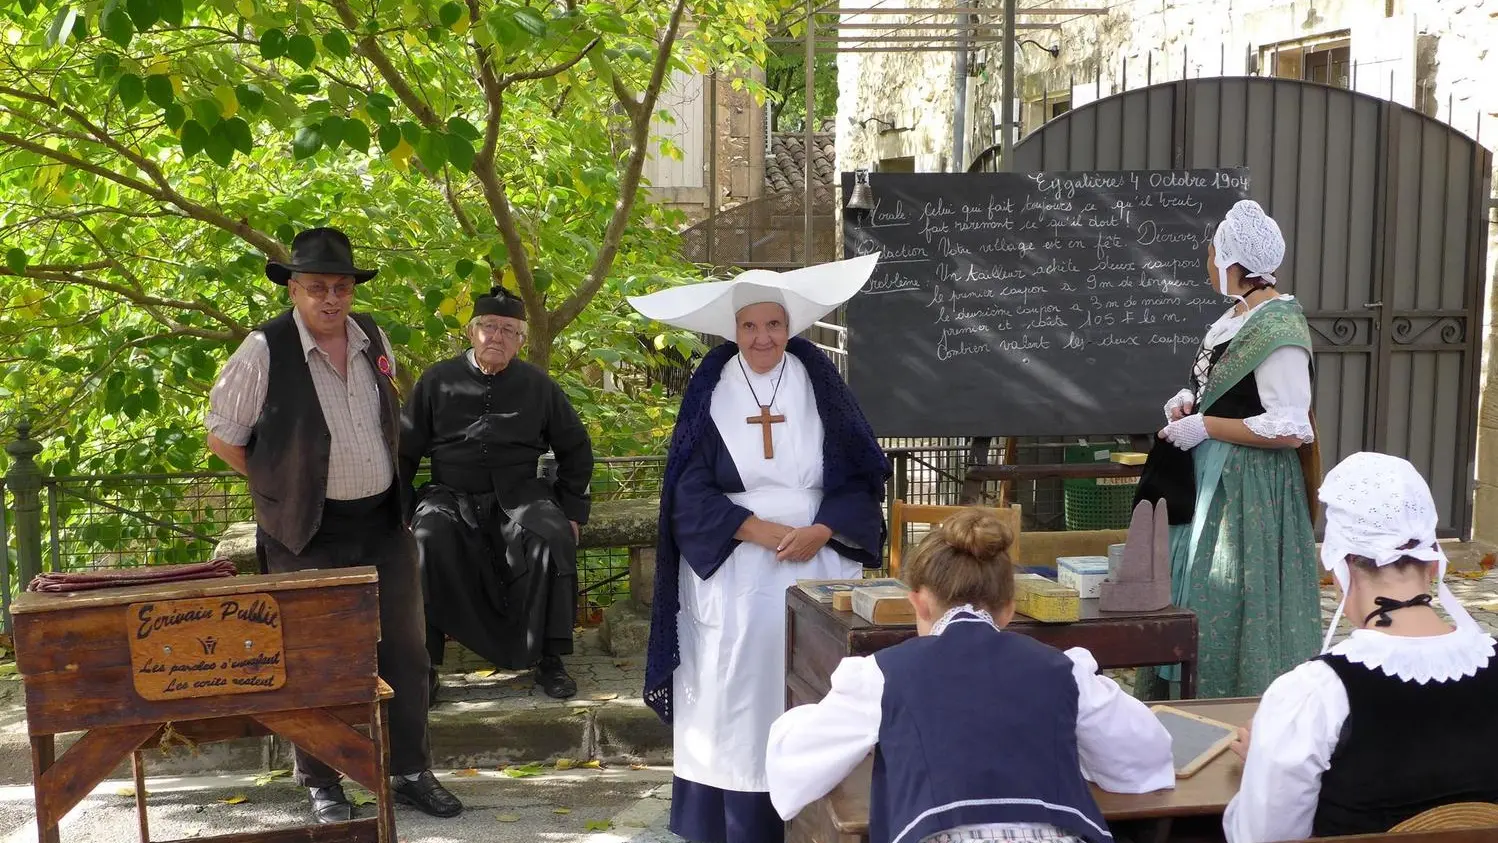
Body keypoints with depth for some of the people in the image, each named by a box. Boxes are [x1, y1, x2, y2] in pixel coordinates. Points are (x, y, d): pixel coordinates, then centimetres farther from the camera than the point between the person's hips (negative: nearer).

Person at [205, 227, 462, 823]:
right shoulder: (264, 352, -12)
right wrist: (282, 484, -2)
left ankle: (410, 774, 23)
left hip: (384, 523, 5)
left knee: (404, 651, 10)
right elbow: (222, 437, -4)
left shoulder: (373, 338, 4)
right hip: (308, 534, -5)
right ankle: (322, 786, 20)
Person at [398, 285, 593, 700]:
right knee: (427, 544, -34)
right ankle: (422, 661, -22)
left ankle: (548, 658, -18)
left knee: (554, 538, -31)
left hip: (519, 495, 1)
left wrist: (571, 510, 9)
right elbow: (405, 451, 9)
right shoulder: (437, 381, 4)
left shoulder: (538, 385, 7)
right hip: (450, 497, -1)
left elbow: (575, 449, 17)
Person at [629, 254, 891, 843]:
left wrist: (820, 531, -14)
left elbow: (861, 477, 3)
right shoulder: (710, 391, 2)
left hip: (817, 568, 1)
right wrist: (758, 529, -16)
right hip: (731, 574, -1)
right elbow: (691, 490, -3)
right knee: (731, 703, -1)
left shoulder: (820, 386, 4)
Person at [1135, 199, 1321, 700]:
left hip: (1249, 491, -10)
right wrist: (1191, 400, 4)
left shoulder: (1278, 331, -19)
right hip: (1208, 481, 10)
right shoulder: (1237, 317, 9)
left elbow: (1289, 430, -23)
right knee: (1189, 592, 15)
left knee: (1229, 606, -2)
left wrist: (1205, 426, -19)